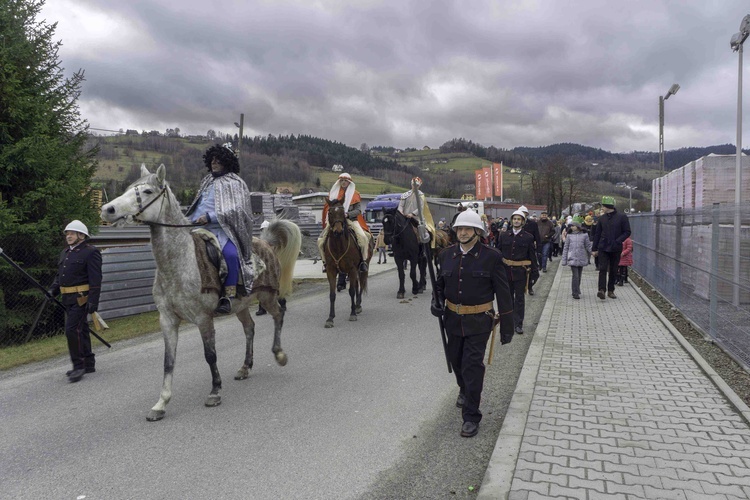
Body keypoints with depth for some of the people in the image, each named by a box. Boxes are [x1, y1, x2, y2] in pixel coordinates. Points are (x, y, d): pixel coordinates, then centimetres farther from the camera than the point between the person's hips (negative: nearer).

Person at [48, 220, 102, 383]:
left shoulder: (91, 252, -9)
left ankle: (78, 366, -3)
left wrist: (93, 301, -21)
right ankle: (88, 364, 22)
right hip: (68, 299, 9)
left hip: (81, 298, -9)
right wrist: (53, 289, 5)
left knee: (72, 329, -13)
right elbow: (59, 275, 23)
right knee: (81, 329, 13)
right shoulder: (65, 253, 17)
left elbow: (95, 279, -15)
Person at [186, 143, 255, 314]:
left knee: (230, 254, -35)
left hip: (221, 229, -7)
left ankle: (228, 296, -30)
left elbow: (235, 210, -12)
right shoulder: (207, 181, 23)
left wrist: (209, 217, -20)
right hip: (199, 228, 8)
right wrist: (188, 219, 14)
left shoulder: (235, 183, 1)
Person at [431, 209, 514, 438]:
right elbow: (440, 282, 14)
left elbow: (503, 292, -7)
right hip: (453, 319, 5)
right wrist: (437, 299, -7)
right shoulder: (447, 254, 0)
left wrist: (507, 326, -7)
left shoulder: (491, 256, -11)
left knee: (472, 365, -6)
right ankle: (465, 390, 50)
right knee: (456, 360, 20)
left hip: (478, 321, -5)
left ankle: (471, 416, 7)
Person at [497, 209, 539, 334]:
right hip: (506, 270, 2)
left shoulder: (528, 237, -1)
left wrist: (534, 272, -1)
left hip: (521, 272, -2)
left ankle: (518, 324, 11)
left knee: (519, 298, 3)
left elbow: (532, 256, 2)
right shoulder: (504, 235, 4)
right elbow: (498, 252, 7)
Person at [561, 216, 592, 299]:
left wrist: (589, 258, 8)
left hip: (581, 259, 1)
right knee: (575, 276, -11)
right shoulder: (570, 235, 3)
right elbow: (566, 248, 6)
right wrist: (564, 260, 4)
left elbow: (588, 247, 8)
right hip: (572, 259, -1)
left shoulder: (584, 235, 2)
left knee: (579, 276, 11)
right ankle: (575, 293, -7)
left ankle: (576, 291, 28)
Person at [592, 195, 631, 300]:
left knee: (613, 271, 7)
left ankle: (611, 290, 17)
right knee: (602, 269, -11)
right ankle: (602, 290, -16)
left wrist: (617, 241, -18)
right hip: (603, 248, 1)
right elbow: (597, 234, 11)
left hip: (616, 249, -1)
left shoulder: (622, 217, -4)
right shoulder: (602, 218, 6)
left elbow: (627, 232, -3)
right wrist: (594, 249, 10)